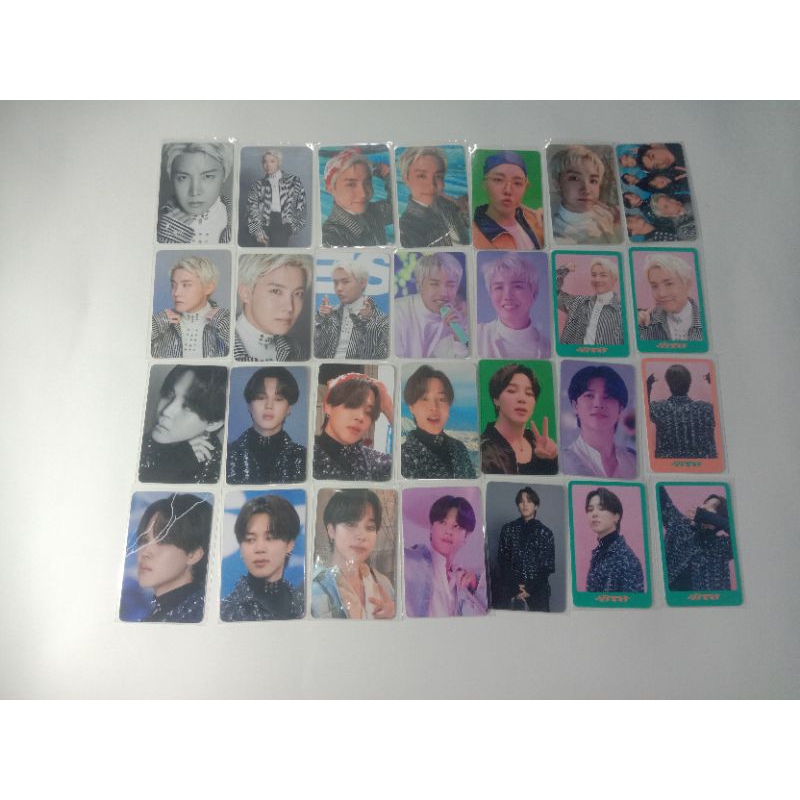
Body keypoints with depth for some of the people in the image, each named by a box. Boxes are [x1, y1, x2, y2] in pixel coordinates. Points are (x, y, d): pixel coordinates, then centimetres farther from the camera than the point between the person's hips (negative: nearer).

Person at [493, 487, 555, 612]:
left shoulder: (545, 532, 4)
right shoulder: (508, 529, 6)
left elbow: (548, 567, 2)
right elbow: (502, 561, 3)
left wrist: (530, 588, -9)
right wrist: (514, 587, -9)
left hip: (537, 592, 0)